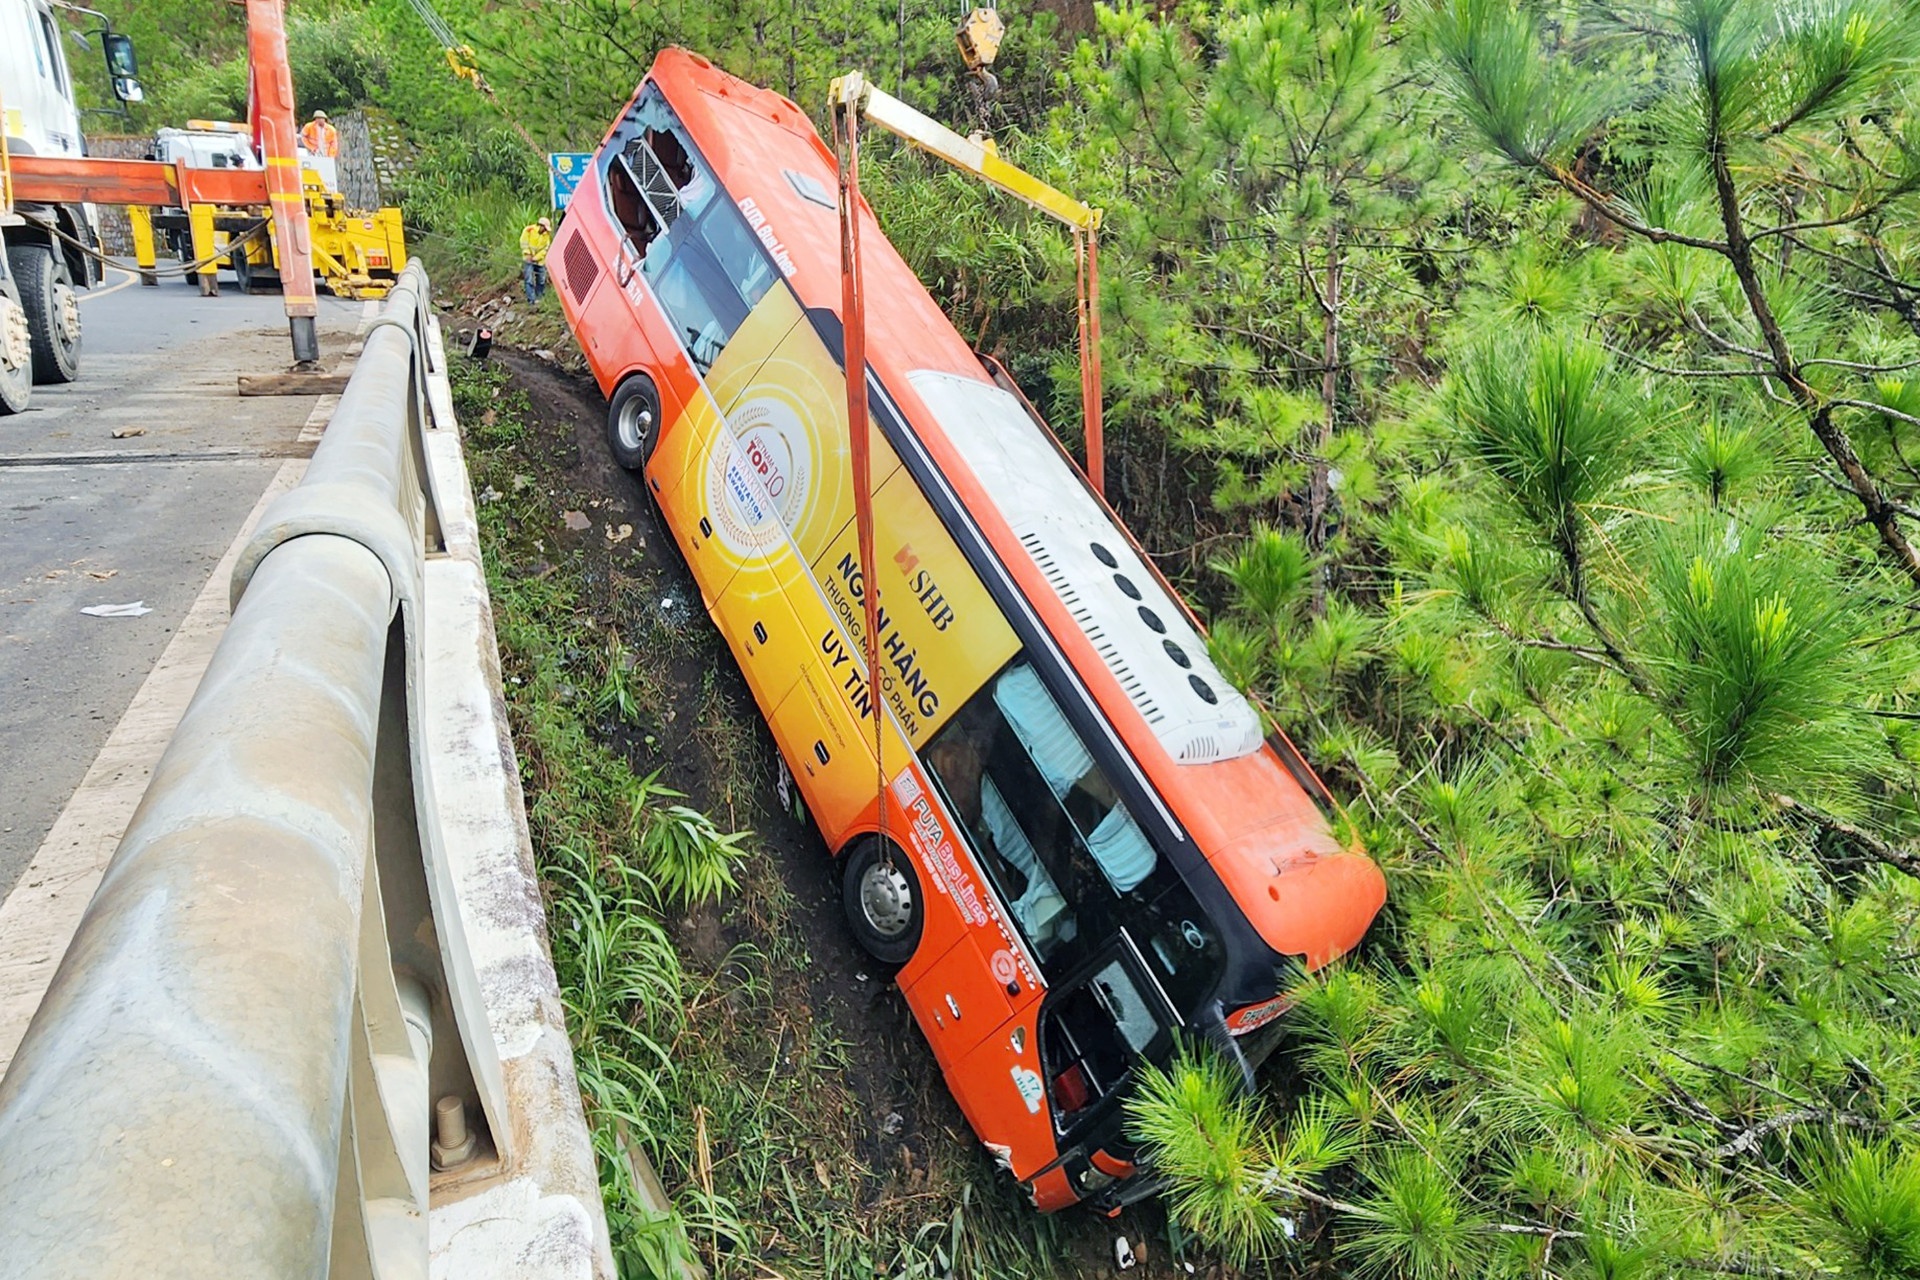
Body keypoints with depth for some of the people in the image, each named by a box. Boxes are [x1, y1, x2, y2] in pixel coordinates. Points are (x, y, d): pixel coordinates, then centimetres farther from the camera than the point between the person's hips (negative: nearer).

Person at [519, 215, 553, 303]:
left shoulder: (547, 235, 2)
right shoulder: (529, 230, -10)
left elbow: (546, 248, -1)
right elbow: (523, 243, -7)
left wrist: (536, 257, -11)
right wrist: (527, 254, -14)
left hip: (540, 260, 4)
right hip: (529, 260, -4)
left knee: (541, 280, 8)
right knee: (529, 280, -11)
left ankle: (539, 298, 22)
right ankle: (531, 299, -14)